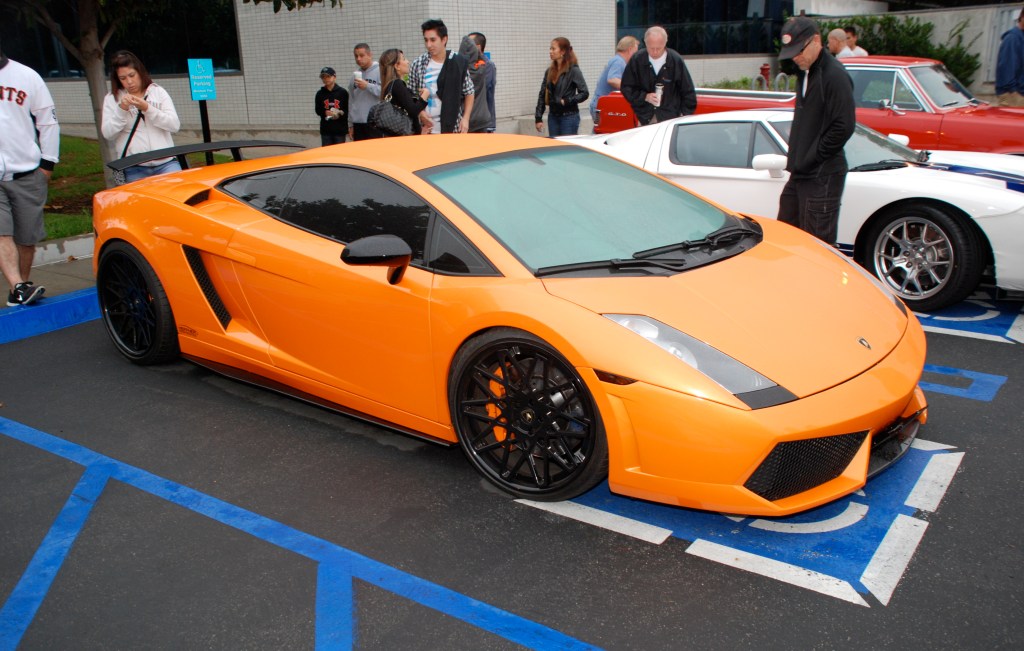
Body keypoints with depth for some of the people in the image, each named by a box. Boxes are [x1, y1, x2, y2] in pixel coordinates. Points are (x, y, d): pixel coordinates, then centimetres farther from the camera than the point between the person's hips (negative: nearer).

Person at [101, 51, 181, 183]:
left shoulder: (158, 92, 11)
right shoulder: (112, 98, 9)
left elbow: (175, 125, -1)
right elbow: (107, 133, 0)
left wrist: (147, 108, -11)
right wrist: (122, 110, -12)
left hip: (165, 163, 0)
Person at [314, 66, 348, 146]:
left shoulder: (342, 92, -2)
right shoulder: (320, 93, 6)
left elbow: (348, 109, -1)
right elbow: (317, 110, 9)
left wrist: (341, 113, -20)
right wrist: (325, 113, -11)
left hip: (340, 129, -2)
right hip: (325, 130, 2)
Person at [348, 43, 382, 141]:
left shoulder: (380, 71, -3)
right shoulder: (355, 75, 14)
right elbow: (351, 100, 15)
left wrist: (367, 86, -14)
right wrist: (350, 124, 13)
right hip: (358, 124, 6)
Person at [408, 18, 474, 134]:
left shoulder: (459, 63, 1)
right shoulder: (417, 64, 1)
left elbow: (469, 93, 6)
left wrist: (465, 118, -5)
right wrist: (419, 112, -10)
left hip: (453, 128, 0)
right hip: (426, 129, 0)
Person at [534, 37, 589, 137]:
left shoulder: (573, 71, -7)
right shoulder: (549, 71, 9)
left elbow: (584, 93, -9)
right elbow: (542, 95, 10)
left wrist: (566, 101, -17)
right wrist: (538, 118, 4)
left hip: (569, 116, -5)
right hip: (553, 116, 6)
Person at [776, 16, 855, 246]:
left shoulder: (834, 75, -15)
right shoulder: (804, 72, 14)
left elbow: (844, 127, -20)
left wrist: (811, 159, -15)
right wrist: (796, 159, 13)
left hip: (823, 177, -9)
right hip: (800, 174, 9)